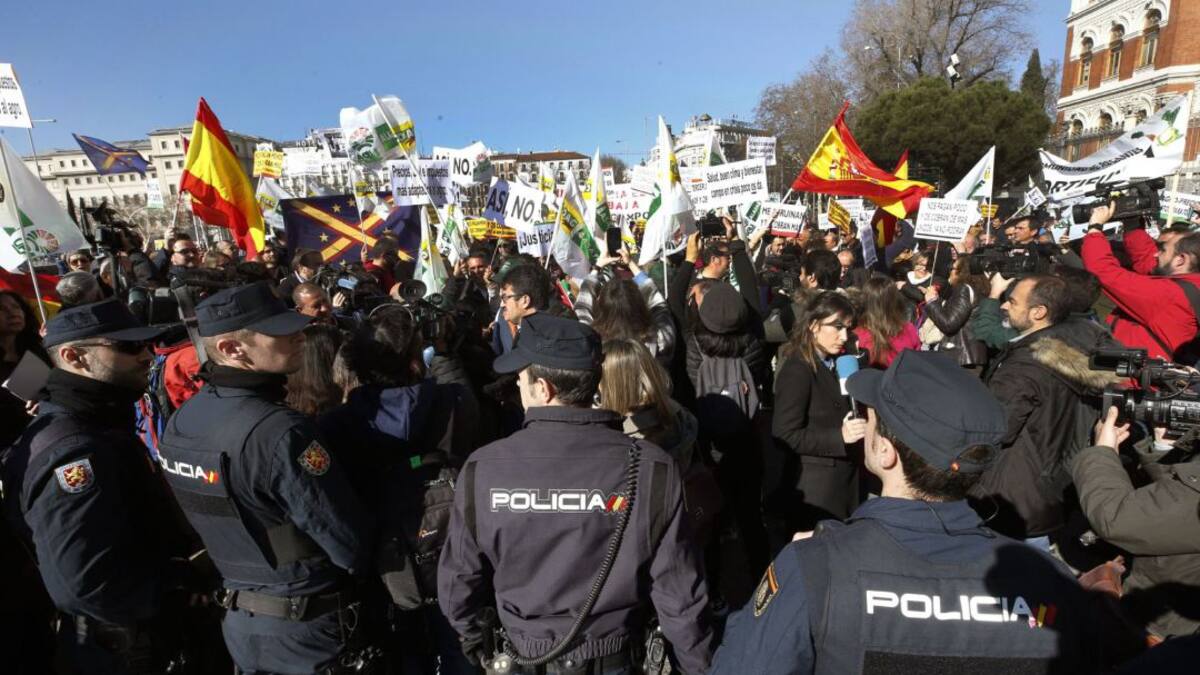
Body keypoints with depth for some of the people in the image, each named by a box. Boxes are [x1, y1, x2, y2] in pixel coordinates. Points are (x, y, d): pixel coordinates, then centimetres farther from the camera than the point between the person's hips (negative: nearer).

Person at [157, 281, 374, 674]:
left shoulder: (180, 421, -4)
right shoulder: (279, 432, -31)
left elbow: (211, 520, 9)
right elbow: (352, 548, -25)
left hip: (237, 620, 7)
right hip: (307, 629, -7)